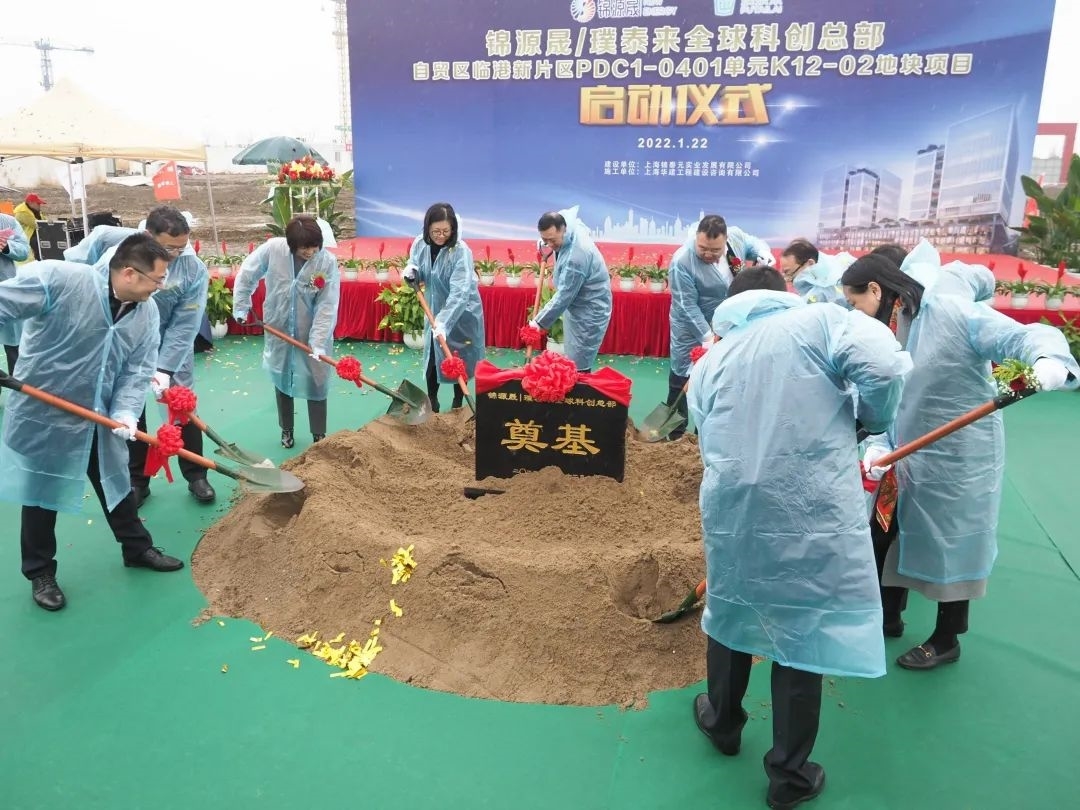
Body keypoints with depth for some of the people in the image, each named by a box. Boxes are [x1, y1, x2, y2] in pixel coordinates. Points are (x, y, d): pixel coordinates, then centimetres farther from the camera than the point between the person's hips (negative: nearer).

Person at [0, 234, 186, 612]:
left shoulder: (147, 312, -6)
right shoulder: (57, 279, -24)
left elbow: (138, 369, -6)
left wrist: (125, 412, -20)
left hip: (100, 418, 5)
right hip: (43, 414, -5)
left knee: (116, 483, 19)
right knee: (42, 494, 10)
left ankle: (138, 548, 37)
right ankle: (40, 572, 28)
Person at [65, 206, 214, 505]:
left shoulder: (194, 270, -23)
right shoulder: (116, 255, -24)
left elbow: (184, 326, -21)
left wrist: (165, 369, -25)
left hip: (169, 343, 0)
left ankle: (196, 475, 15)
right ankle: (137, 480, 17)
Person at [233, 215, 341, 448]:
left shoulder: (327, 262, -21)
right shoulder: (272, 248, -18)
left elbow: (327, 306, -21)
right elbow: (247, 275, -1)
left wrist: (318, 343, -26)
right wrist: (241, 307, 4)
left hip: (311, 333, -2)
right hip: (278, 330, 2)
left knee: (316, 383, 5)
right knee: (281, 379, 17)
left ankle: (319, 435, 22)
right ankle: (286, 429, 37)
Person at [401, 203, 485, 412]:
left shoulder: (461, 251, -27)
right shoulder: (420, 244, -10)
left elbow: (459, 292, -35)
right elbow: (418, 275, 8)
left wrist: (444, 323, -44)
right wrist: (411, 272, -17)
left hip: (461, 314, -4)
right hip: (435, 310, 5)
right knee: (432, 357, 11)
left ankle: (458, 404, 26)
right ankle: (431, 403, 27)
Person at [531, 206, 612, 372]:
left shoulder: (576, 256, -34)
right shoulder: (568, 220, -6)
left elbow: (564, 296, -29)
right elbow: (571, 211, 20)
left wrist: (540, 322, -22)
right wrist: (546, 239, 10)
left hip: (589, 312, -10)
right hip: (576, 306, 10)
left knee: (579, 367, -9)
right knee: (571, 361, 18)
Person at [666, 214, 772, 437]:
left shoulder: (736, 236, -13)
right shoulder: (682, 262, -27)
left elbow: (755, 243, 9)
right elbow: (687, 306, -26)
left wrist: (764, 256, -14)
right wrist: (707, 337, -29)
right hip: (692, 329, -5)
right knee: (682, 378, 0)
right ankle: (674, 433, 11)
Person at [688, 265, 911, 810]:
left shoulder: (708, 364, 15)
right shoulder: (820, 320, 3)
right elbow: (886, 368, -14)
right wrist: (871, 421, 6)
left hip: (731, 511, 4)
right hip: (812, 514, -3)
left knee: (732, 609, 26)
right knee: (803, 631, 11)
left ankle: (723, 723, 47)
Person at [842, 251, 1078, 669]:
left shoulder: (951, 312, -20)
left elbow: (1026, 337, -27)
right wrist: (879, 445, -15)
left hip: (959, 458, -7)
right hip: (906, 457, 7)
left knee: (950, 545, 9)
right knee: (884, 533, 17)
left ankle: (946, 640, 30)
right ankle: (888, 616, 39)